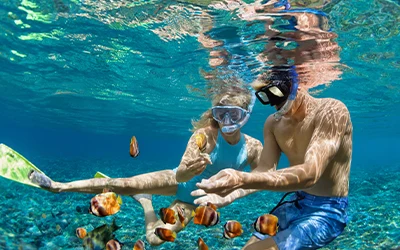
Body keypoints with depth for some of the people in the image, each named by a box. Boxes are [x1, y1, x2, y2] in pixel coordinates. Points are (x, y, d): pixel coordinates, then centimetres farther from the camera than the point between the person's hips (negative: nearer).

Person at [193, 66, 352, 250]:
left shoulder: (332, 111, -20)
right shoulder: (273, 123, 1)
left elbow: (310, 174, -33)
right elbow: (265, 170, -3)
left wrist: (243, 180, -45)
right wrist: (227, 193, -23)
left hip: (327, 211, -6)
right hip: (294, 204, 6)